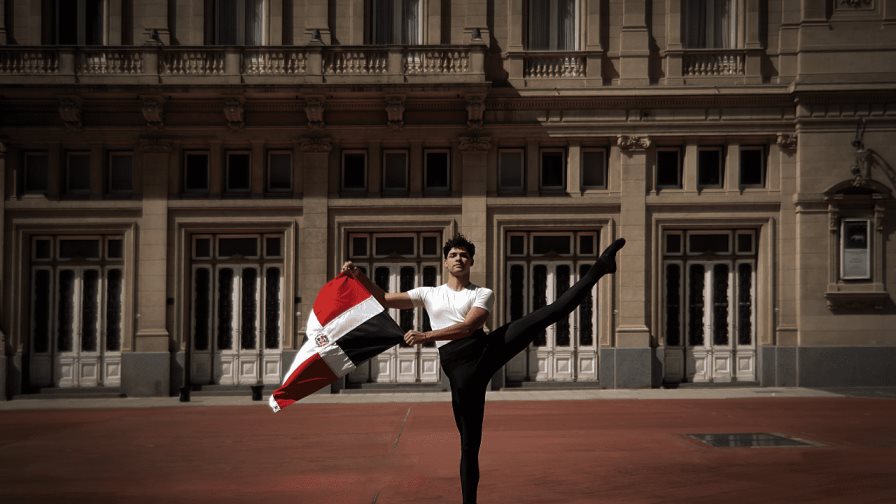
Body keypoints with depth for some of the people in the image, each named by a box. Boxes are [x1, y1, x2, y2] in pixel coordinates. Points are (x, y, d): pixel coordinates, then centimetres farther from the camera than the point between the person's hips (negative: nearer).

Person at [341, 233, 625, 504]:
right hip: (459, 367, 1)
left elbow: (468, 327, -6)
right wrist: (358, 276, 10)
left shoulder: (483, 294, 12)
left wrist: (426, 336, -14)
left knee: (552, 312, -14)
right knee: (470, 442, 0)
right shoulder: (429, 294, 22)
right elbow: (384, 300, 21)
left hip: (486, 348, -1)